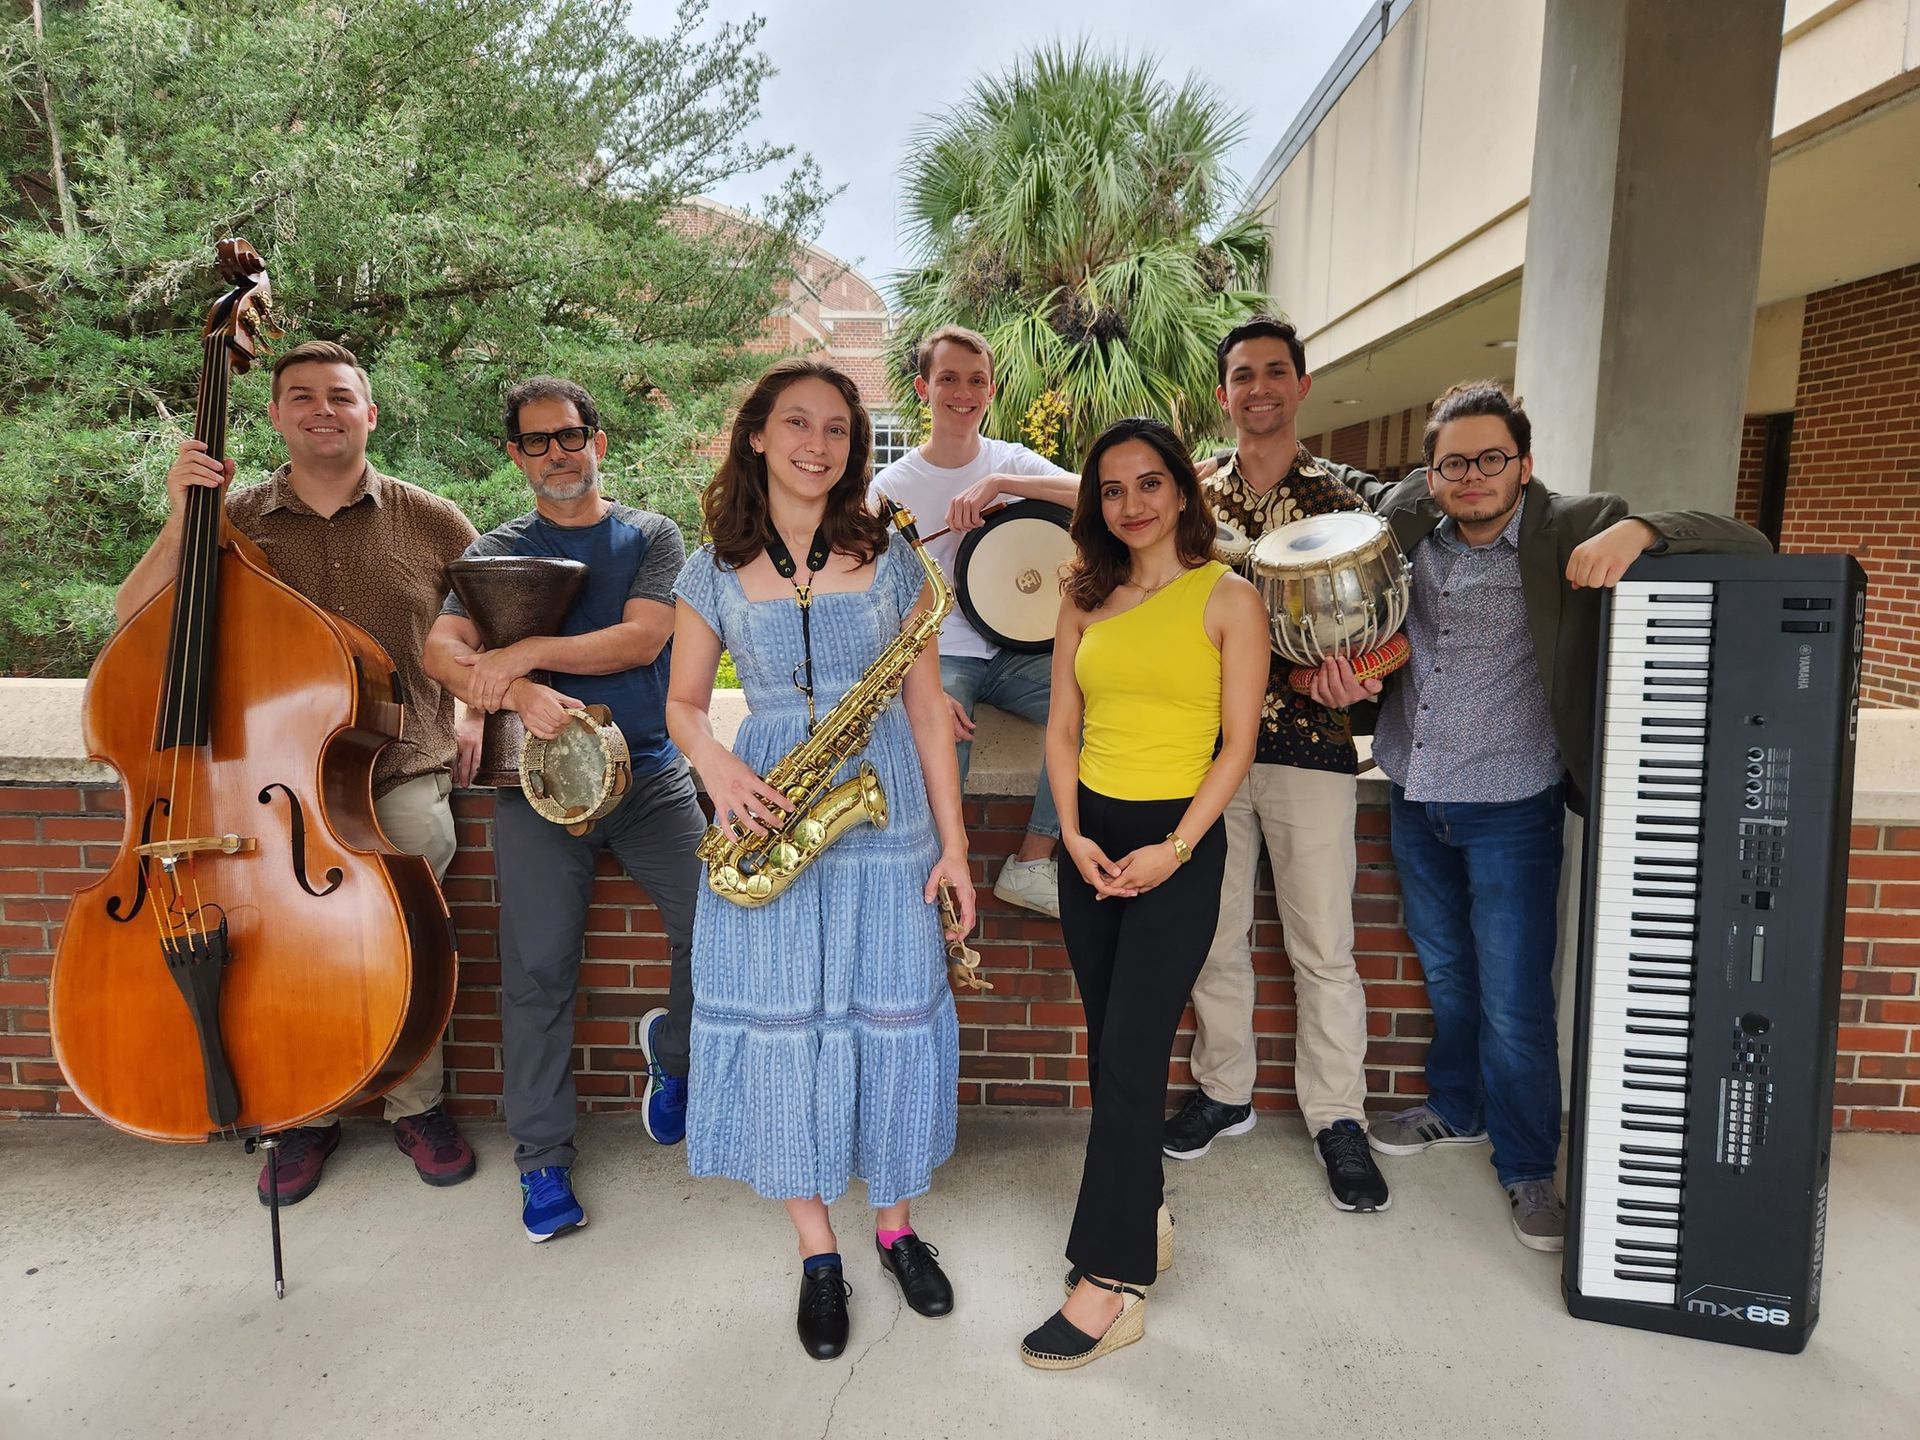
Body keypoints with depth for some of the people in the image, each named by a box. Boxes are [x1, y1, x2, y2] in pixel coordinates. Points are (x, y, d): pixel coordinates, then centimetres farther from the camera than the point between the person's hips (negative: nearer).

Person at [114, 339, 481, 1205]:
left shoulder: (428, 520, 7)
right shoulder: (235, 521, 9)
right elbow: (133, 626, 3)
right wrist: (180, 518, -7)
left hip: (402, 769, -1)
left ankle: (417, 1105, -4)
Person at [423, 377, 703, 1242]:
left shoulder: (651, 537, 11)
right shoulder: (499, 551, 13)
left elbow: (641, 638, -7)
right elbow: (441, 650, -2)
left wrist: (527, 651, -13)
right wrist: (518, 692, -21)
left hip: (648, 772, 0)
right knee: (538, 969, -5)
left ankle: (672, 1045, 20)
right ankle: (543, 1160, 11)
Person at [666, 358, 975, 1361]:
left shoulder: (891, 558, 3)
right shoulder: (715, 571, 3)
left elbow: (926, 707, 4)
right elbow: (683, 701, 10)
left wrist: (953, 843, 1)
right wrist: (715, 766, -13)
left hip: (887, 816, 0)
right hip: (770, 812, 0)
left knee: (896, 1017, 6)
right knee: (779, 1023, 5)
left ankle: (896, 1223, 30)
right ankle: (817, 1250, 24)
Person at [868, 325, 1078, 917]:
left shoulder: (1012, 460, 6)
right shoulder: (892, 485, 1)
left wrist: (1000, 483, -24)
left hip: (1015, 651, 3)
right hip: (937, 659, -2)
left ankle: (1032, 865, -8)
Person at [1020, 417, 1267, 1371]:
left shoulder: (1227, 599, -3)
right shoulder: (1087, 598, 10)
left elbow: (1237, 745, -6)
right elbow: (1062, 727, 9)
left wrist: (1174, 850, -15)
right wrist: (1073, 833, -5)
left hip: (1178, 842, -5)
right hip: (1091, 837, 5)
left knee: (1130, 1056, -6)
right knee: (1109, 1047, 12)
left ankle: (1111, 1284, 3)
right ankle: (1143, 1223, 31)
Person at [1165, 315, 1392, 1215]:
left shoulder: (1343, 493, 2)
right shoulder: (1191, 495, 8)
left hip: (1311, 744, -2)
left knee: (1324, 947, 4)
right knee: (1213, 936, 12)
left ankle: (1338, 1117, 20)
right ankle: (1223, 1091, 30)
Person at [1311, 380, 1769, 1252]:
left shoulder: (1574, 532, -13)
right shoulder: (1404, 519, -2)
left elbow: (1745, 546, -14)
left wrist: (1639, 530, -34)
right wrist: (1340, 664, -5)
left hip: (1511, 812, -4)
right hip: (1414, 800, 4)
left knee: (1514, 1001, 4)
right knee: (1445, 976, 21)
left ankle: (1526, 1166, 26)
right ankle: (1457, 1110, 44)